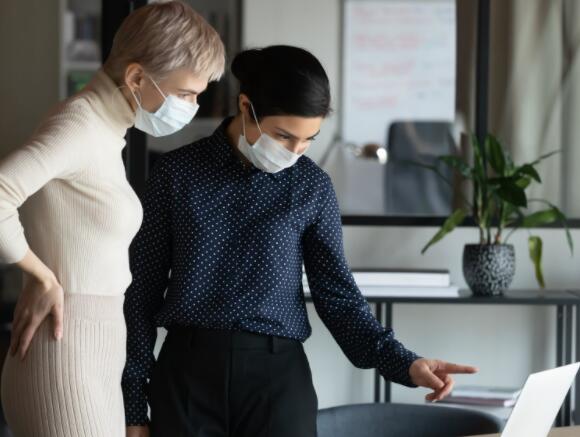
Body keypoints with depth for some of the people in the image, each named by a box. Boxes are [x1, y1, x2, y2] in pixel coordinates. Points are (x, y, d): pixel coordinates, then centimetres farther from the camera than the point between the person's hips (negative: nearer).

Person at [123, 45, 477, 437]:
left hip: (277, 376, 0)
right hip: (187, 373, 0)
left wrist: (402, 363, -12)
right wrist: (134, 405, 2)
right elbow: (144, 287, 4)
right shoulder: (180, 170, 2)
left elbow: (335, 292, 4)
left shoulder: (312, 187, 3)